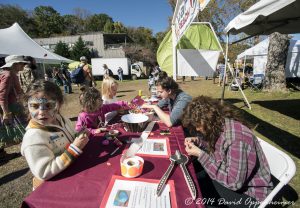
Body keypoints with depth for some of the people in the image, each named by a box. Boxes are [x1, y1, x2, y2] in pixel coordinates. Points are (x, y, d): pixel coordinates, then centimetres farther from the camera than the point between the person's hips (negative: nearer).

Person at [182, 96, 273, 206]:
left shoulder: (236, 137, -34)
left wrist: (200, 155, -29)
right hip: (230, 173, 7)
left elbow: (234, 182, -29)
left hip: (250, 192, -7)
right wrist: (198, 141, -8)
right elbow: (215, 145, 11)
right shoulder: (217, 127, -8)